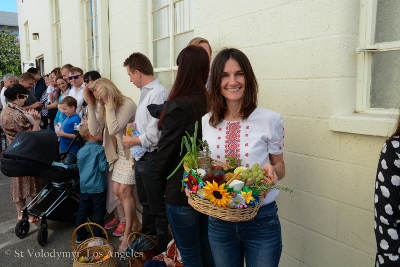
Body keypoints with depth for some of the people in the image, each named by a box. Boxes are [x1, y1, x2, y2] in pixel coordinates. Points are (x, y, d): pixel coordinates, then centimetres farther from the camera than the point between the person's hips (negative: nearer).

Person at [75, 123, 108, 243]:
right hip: (98, 186, -6)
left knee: (82, 211, 15)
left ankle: (80, 236, 26)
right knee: (98, 212, 5)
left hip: (84, 186, 6)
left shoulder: (81, 151, 6)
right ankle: (97, 237, 13)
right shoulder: (99, 149, -15)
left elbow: (79, 167, 15)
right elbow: (103, 167, -17)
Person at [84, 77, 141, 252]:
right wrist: (91, 106, -11)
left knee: (125, 191, -7)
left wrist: (110, 106, -23)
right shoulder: (103, 107, 5)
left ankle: (128, 234, 8)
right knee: (117, 191, 11)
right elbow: (94, 131, -7)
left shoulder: (127, 104, -20)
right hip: (119, 154, 8)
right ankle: (136, 224, 30)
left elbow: (114, 129, -26)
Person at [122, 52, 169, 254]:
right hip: (141, 157, 9)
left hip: (152, 158, -9)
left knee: (158, 207, 10)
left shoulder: (158, 93, -21)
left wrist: (132, 141, -10)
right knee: (146, 203, 24)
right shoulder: (145, 92, 8)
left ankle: (161, 249, 30)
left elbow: (154, 135, -24)